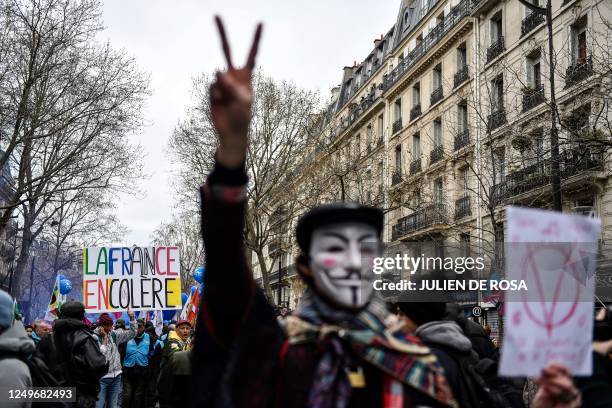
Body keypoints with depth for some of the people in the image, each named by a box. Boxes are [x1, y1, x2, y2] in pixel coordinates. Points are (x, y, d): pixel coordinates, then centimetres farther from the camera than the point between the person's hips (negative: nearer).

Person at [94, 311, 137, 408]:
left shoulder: (113, 334, 7)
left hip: (115, 376, 6)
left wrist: (132, 317, 2)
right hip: (101, 377, -6)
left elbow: (132, 333, 13)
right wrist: (105, 338, -18)